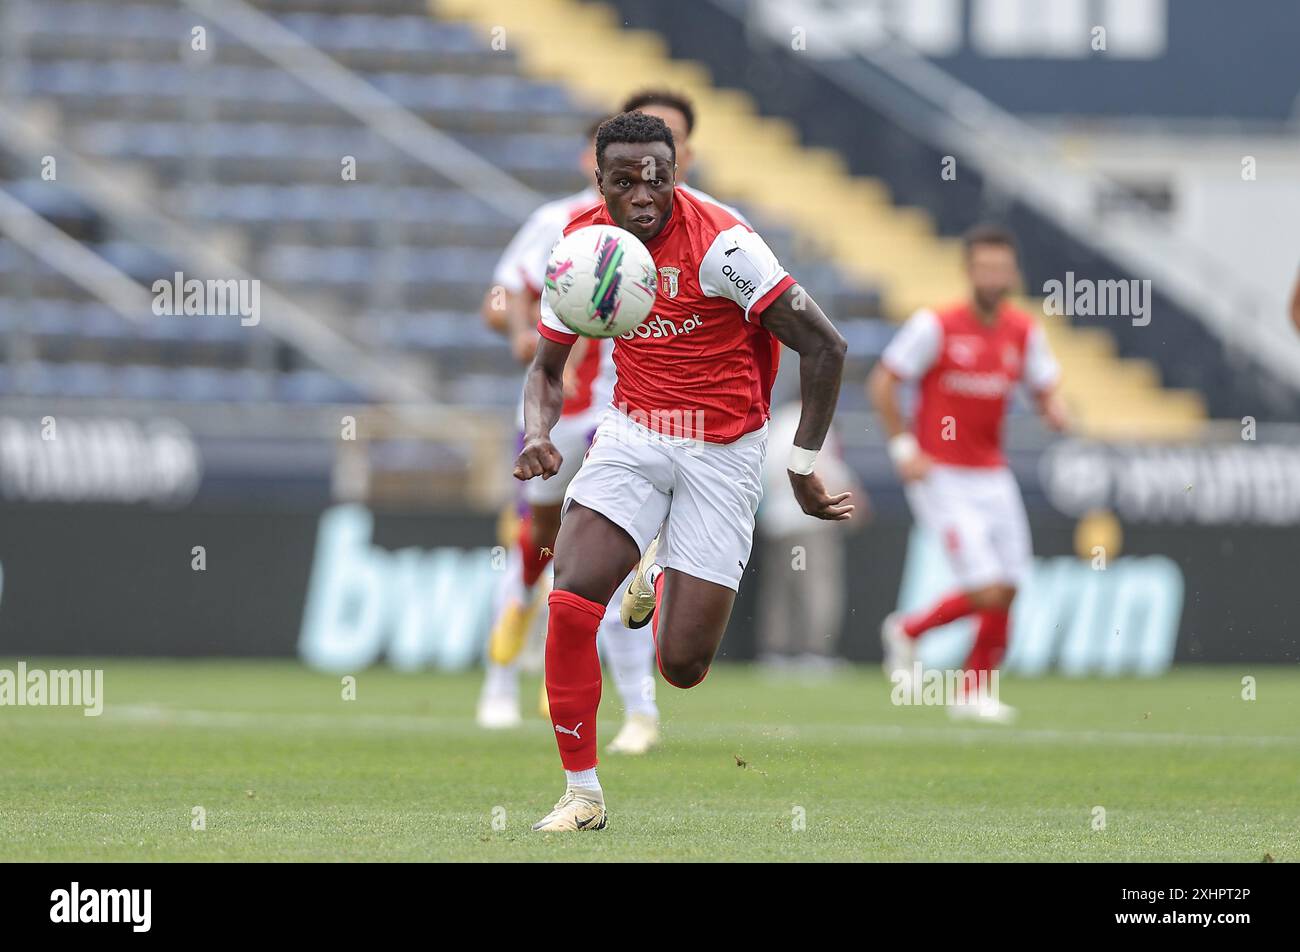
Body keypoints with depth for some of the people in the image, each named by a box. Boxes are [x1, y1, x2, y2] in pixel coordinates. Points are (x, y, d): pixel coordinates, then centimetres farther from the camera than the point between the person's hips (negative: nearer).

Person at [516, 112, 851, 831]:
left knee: (682, 667, -5)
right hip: (633, 433, 3)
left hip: (723, 450, -3)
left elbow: (824, 347, -17)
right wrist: (537, 435, -12)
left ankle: (662, 577, 33)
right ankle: (581, 792, -2)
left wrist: (802, 467, -15)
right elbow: (547, 370, 10)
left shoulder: (719, 244, -20)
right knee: (570, 602, -20)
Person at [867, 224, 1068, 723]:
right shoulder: (936, 326, -12)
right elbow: (882, 382, -6)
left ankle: (974, 692, 19)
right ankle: (908, 630, 12)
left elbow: (1046, 395, 12)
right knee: (989, 593, -14)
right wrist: (903, 448, -12)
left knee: (1005, 592, 3)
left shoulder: (1024, 333, 3)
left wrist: (1055, 411, -12)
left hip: (993, 476, 6)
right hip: (942, 478, -6)